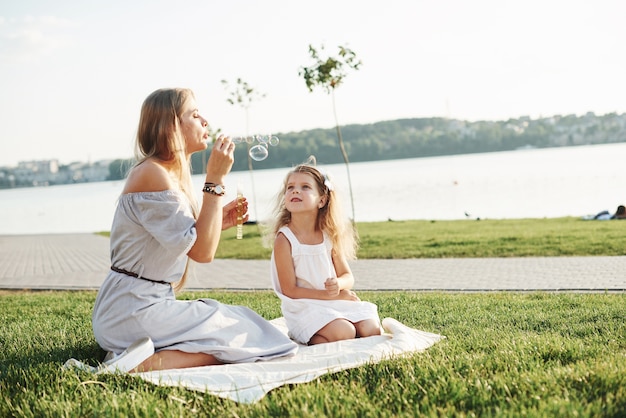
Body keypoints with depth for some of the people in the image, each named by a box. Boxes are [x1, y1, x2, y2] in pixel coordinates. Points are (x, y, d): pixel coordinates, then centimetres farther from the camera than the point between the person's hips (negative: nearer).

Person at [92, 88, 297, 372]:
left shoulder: (171, 174, 14)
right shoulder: (153, 174, -17)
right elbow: (202, 252, -20)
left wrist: (218, 222, 5)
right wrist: (216, 180, -18)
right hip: (134, 311, -10)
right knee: (246, 337, -7)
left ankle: (143, 354, 2)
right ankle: (149, 364, -16)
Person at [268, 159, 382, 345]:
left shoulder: (329, 235, 3)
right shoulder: (284, 239, -13)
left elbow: (347, 276, 8)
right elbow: (290, 291, -14)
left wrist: (338, 285, -18)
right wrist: (332, 295, -16)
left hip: (336, 301, 5)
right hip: (304, 308, -5)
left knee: (371, 329, -13)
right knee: (343, 333, -27)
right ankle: (307, 340, -5)